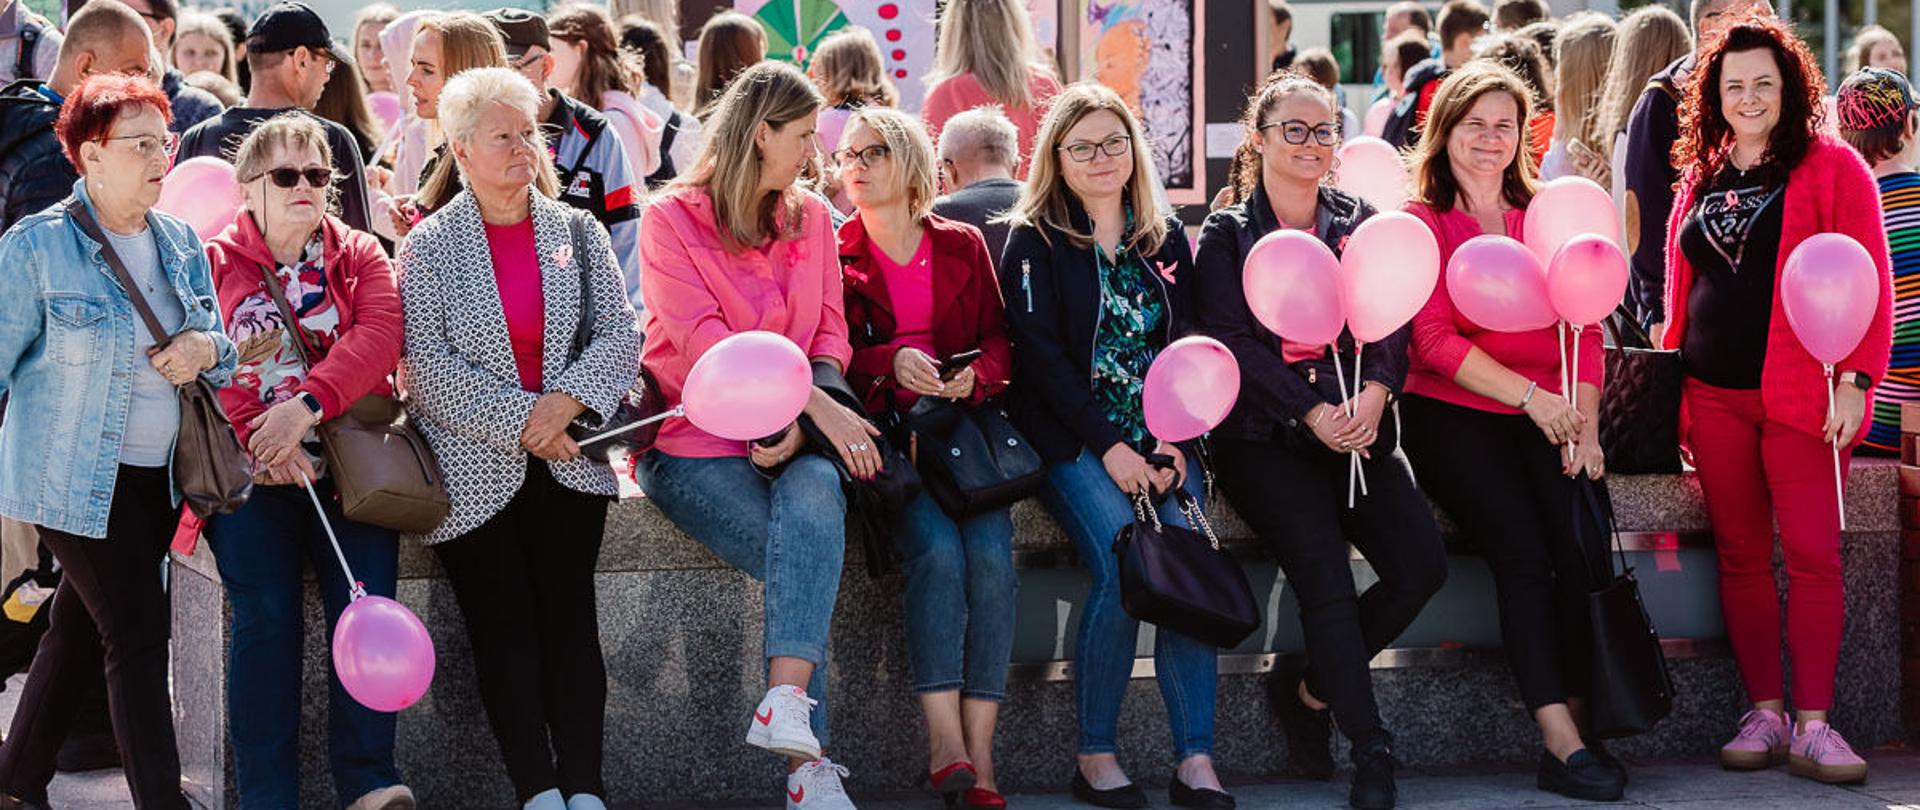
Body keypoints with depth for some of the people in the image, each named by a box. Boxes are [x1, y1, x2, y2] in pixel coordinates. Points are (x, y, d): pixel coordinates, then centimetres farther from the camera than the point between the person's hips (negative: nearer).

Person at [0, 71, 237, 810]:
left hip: (157, 474, 6)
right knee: (138, 635, -8)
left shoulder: (180, 242, 7)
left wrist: (205, 348, -9)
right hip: (75, 479, -6)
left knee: (80, 632, 15)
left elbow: (219, 350, 15)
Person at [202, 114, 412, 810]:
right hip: (252, 469, -1)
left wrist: (307, 404, -18)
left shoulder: (360, 255, 14)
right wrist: (258, 437, -17)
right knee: (266, 621, -11)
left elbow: (379, 333, -4)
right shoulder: (213, 262, 10)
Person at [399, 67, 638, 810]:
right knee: (505, 627, -6)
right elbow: (427, 366, -9)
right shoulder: (428, 246, 0)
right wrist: (521, 422, -15)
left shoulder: (578, 233, 9)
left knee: (570, 618, -5)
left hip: (568, 463, 2)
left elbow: (620, 334, 2)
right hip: (473, 466, -2)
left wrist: (565, 401, -15)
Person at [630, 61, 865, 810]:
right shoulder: (671, 220, -2)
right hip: (693, 444, -3)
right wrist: (817, 405, -25)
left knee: (816, 491, -33)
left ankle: (786, 707, -44)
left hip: (790, 433, 3)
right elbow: (703, 342, -14)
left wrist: (804, 420, -14)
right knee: (805, 563, -27)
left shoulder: (811, 217, 15)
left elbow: (830, 334, 7)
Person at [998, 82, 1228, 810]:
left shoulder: (1165, 238, 16)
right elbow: (1041, 355, -5)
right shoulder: (1034, 241, 4)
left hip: (1160, 437, 3)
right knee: (1123, 564, -26)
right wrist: (1108, 446, -14)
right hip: (1074, 438, -3)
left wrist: (1174, 442, -6)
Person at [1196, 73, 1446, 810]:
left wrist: (1374, 393, -15)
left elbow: (1392, 321, 7)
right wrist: (1312, 412, -18)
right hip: (1265, 436, -4)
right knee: (1326, 577, -23)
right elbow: (1231, 341, -5)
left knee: (1422, 565, -17)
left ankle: (1310, 689, 4)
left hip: (1357, 428, 4)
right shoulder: (1227, 233, 7)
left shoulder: (1360, 223, 17)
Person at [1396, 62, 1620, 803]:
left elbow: (1582, 328, 10)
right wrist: (1530, 395, -16)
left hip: (1544, 418, 3)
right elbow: (1434, 340, -6)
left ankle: (1571, 729, -19)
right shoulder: (1420, 222, 5)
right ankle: (1563, 743, -25)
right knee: (1523, 555, -23)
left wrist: (1584, 425, -6)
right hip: (1452, 415, -3)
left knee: (1583, 549, -22)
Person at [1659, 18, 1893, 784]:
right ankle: (1764, 713, 11)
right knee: (1742, 556, 5)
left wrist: (1855, 379, -13)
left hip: (1800, 393, -5)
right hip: (1715, 396, 5)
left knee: (1813, 556, -7)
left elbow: (1868, 281, -6)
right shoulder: (1700, 180, 14)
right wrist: (1675, 378, 11)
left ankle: (1811, 724, -3)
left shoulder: (1831, 166, -1)